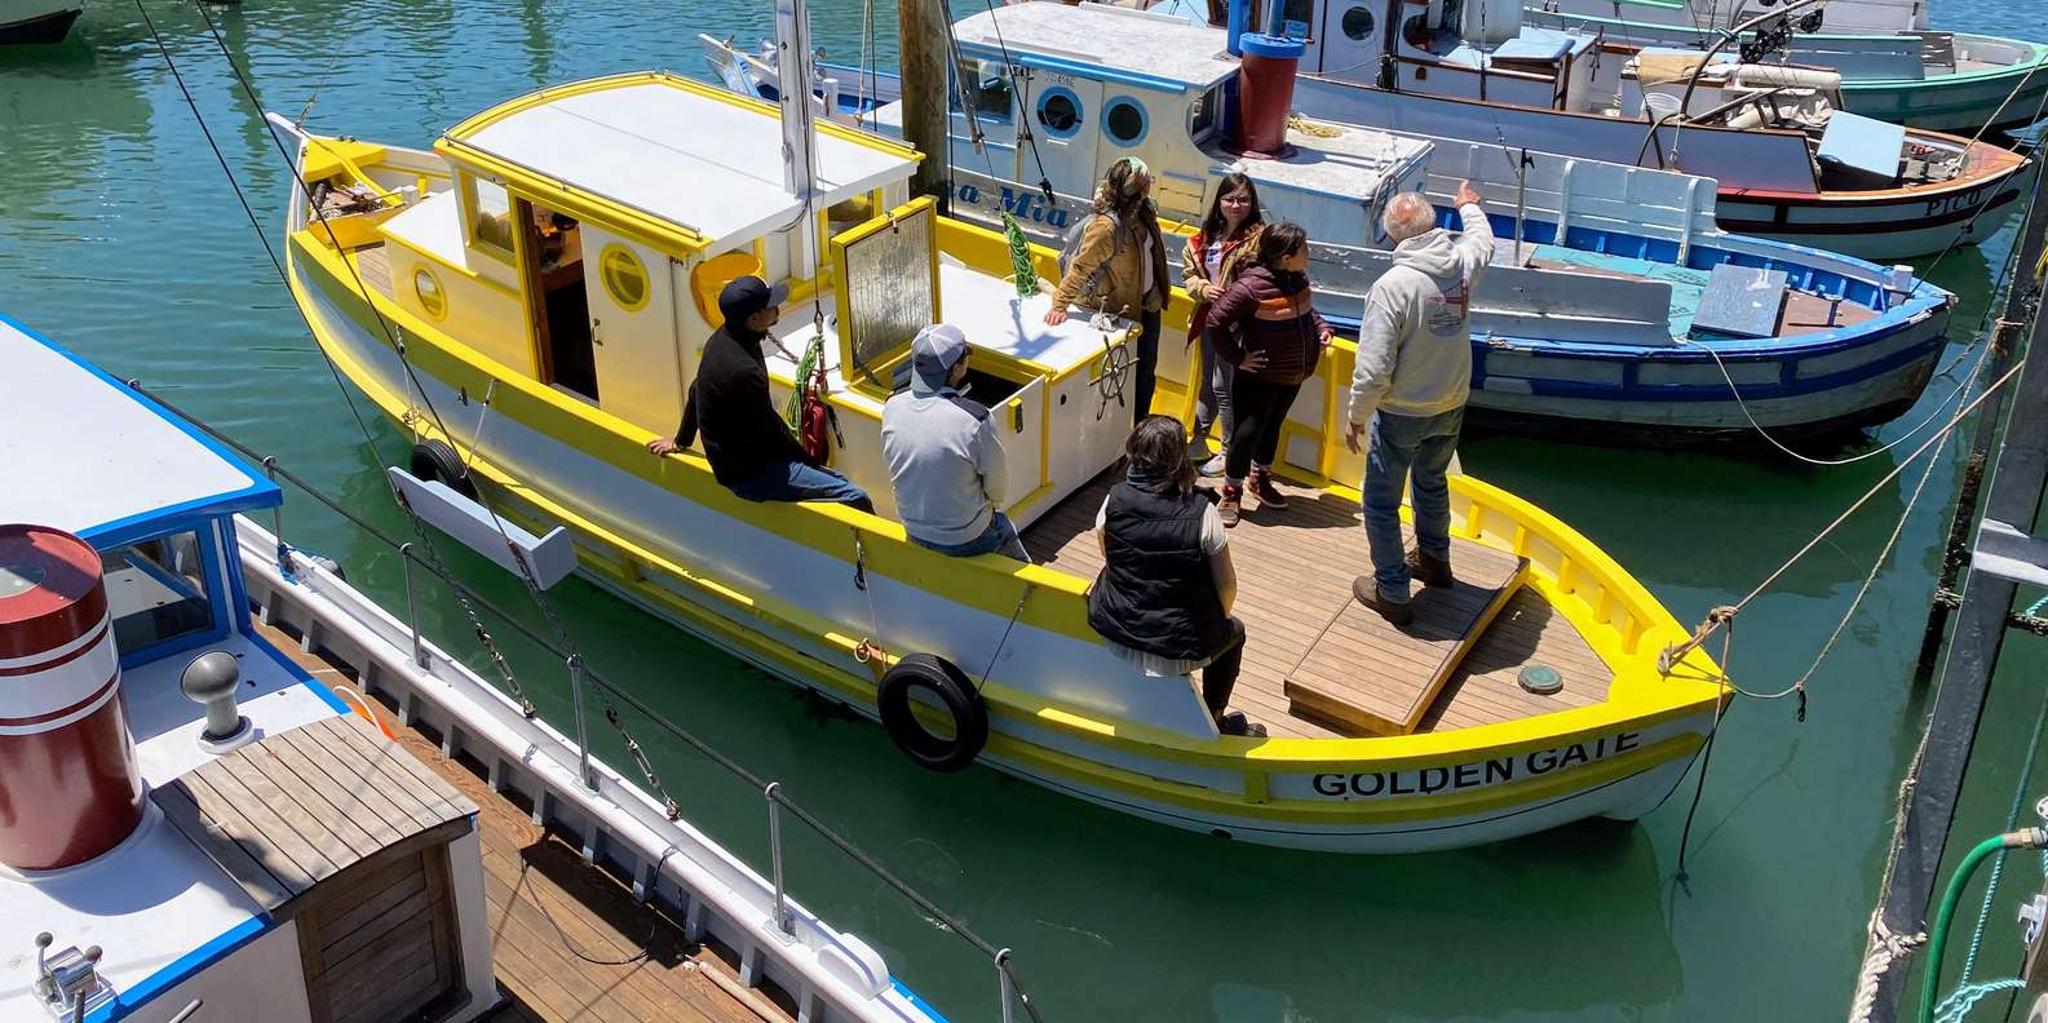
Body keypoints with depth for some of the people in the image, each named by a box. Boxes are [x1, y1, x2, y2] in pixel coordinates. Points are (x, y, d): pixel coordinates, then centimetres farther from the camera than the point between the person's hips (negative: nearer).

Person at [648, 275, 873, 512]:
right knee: (856, 499, -16)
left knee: (840, 482, 13)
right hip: (750, 475, -10)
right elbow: (768, 429, -18)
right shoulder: (743, 371, -29)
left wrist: (680, 440, 31)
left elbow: (697, 389, 16)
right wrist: (806, 459, -2)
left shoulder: (723, 339, 1)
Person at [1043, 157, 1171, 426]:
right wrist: (1059, 305, -27)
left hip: (1147, 305, 8)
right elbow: (1080, 267, -26)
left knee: (1146, 371, 20)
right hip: (1119, 313, -8)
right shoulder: (1106, 227, -29)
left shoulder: (1142, 213, -4)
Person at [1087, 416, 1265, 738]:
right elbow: (1226, 585, -8)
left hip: (1113, 636, 3)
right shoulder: (1201, 512, -17)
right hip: (1179, 650, -2)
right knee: (1234, 632, 30)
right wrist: (1218, 621, 14)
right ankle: (1213, 719, 40)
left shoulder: (1115, 500, -9)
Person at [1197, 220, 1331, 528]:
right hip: (1260, 375, -7)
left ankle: (1260, 480, 41)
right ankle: (1232, 493, 16)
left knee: (1272, 427, 22)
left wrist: (1321, 327, 3)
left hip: (1292, 376, 7)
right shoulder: (1251, 286, -26)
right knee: (1247, 433, 0)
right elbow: (1214, 321, -22)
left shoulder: (1298, 278, -2)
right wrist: (1236, 357, -18)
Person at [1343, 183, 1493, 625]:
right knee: (1432, 484, 29)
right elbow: (1483, 240, 21)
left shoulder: (1393, 285, -26)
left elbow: (1374, 366, -25)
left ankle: (1391, 592, 16)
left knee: (1382, 502, 9)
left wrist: (1357, 417, -11)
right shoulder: (1463, 265, -8)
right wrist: (1469, 206, 41)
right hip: (1451, 407, 7)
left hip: (1401, 414, -6)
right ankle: (1434, 560, 49)